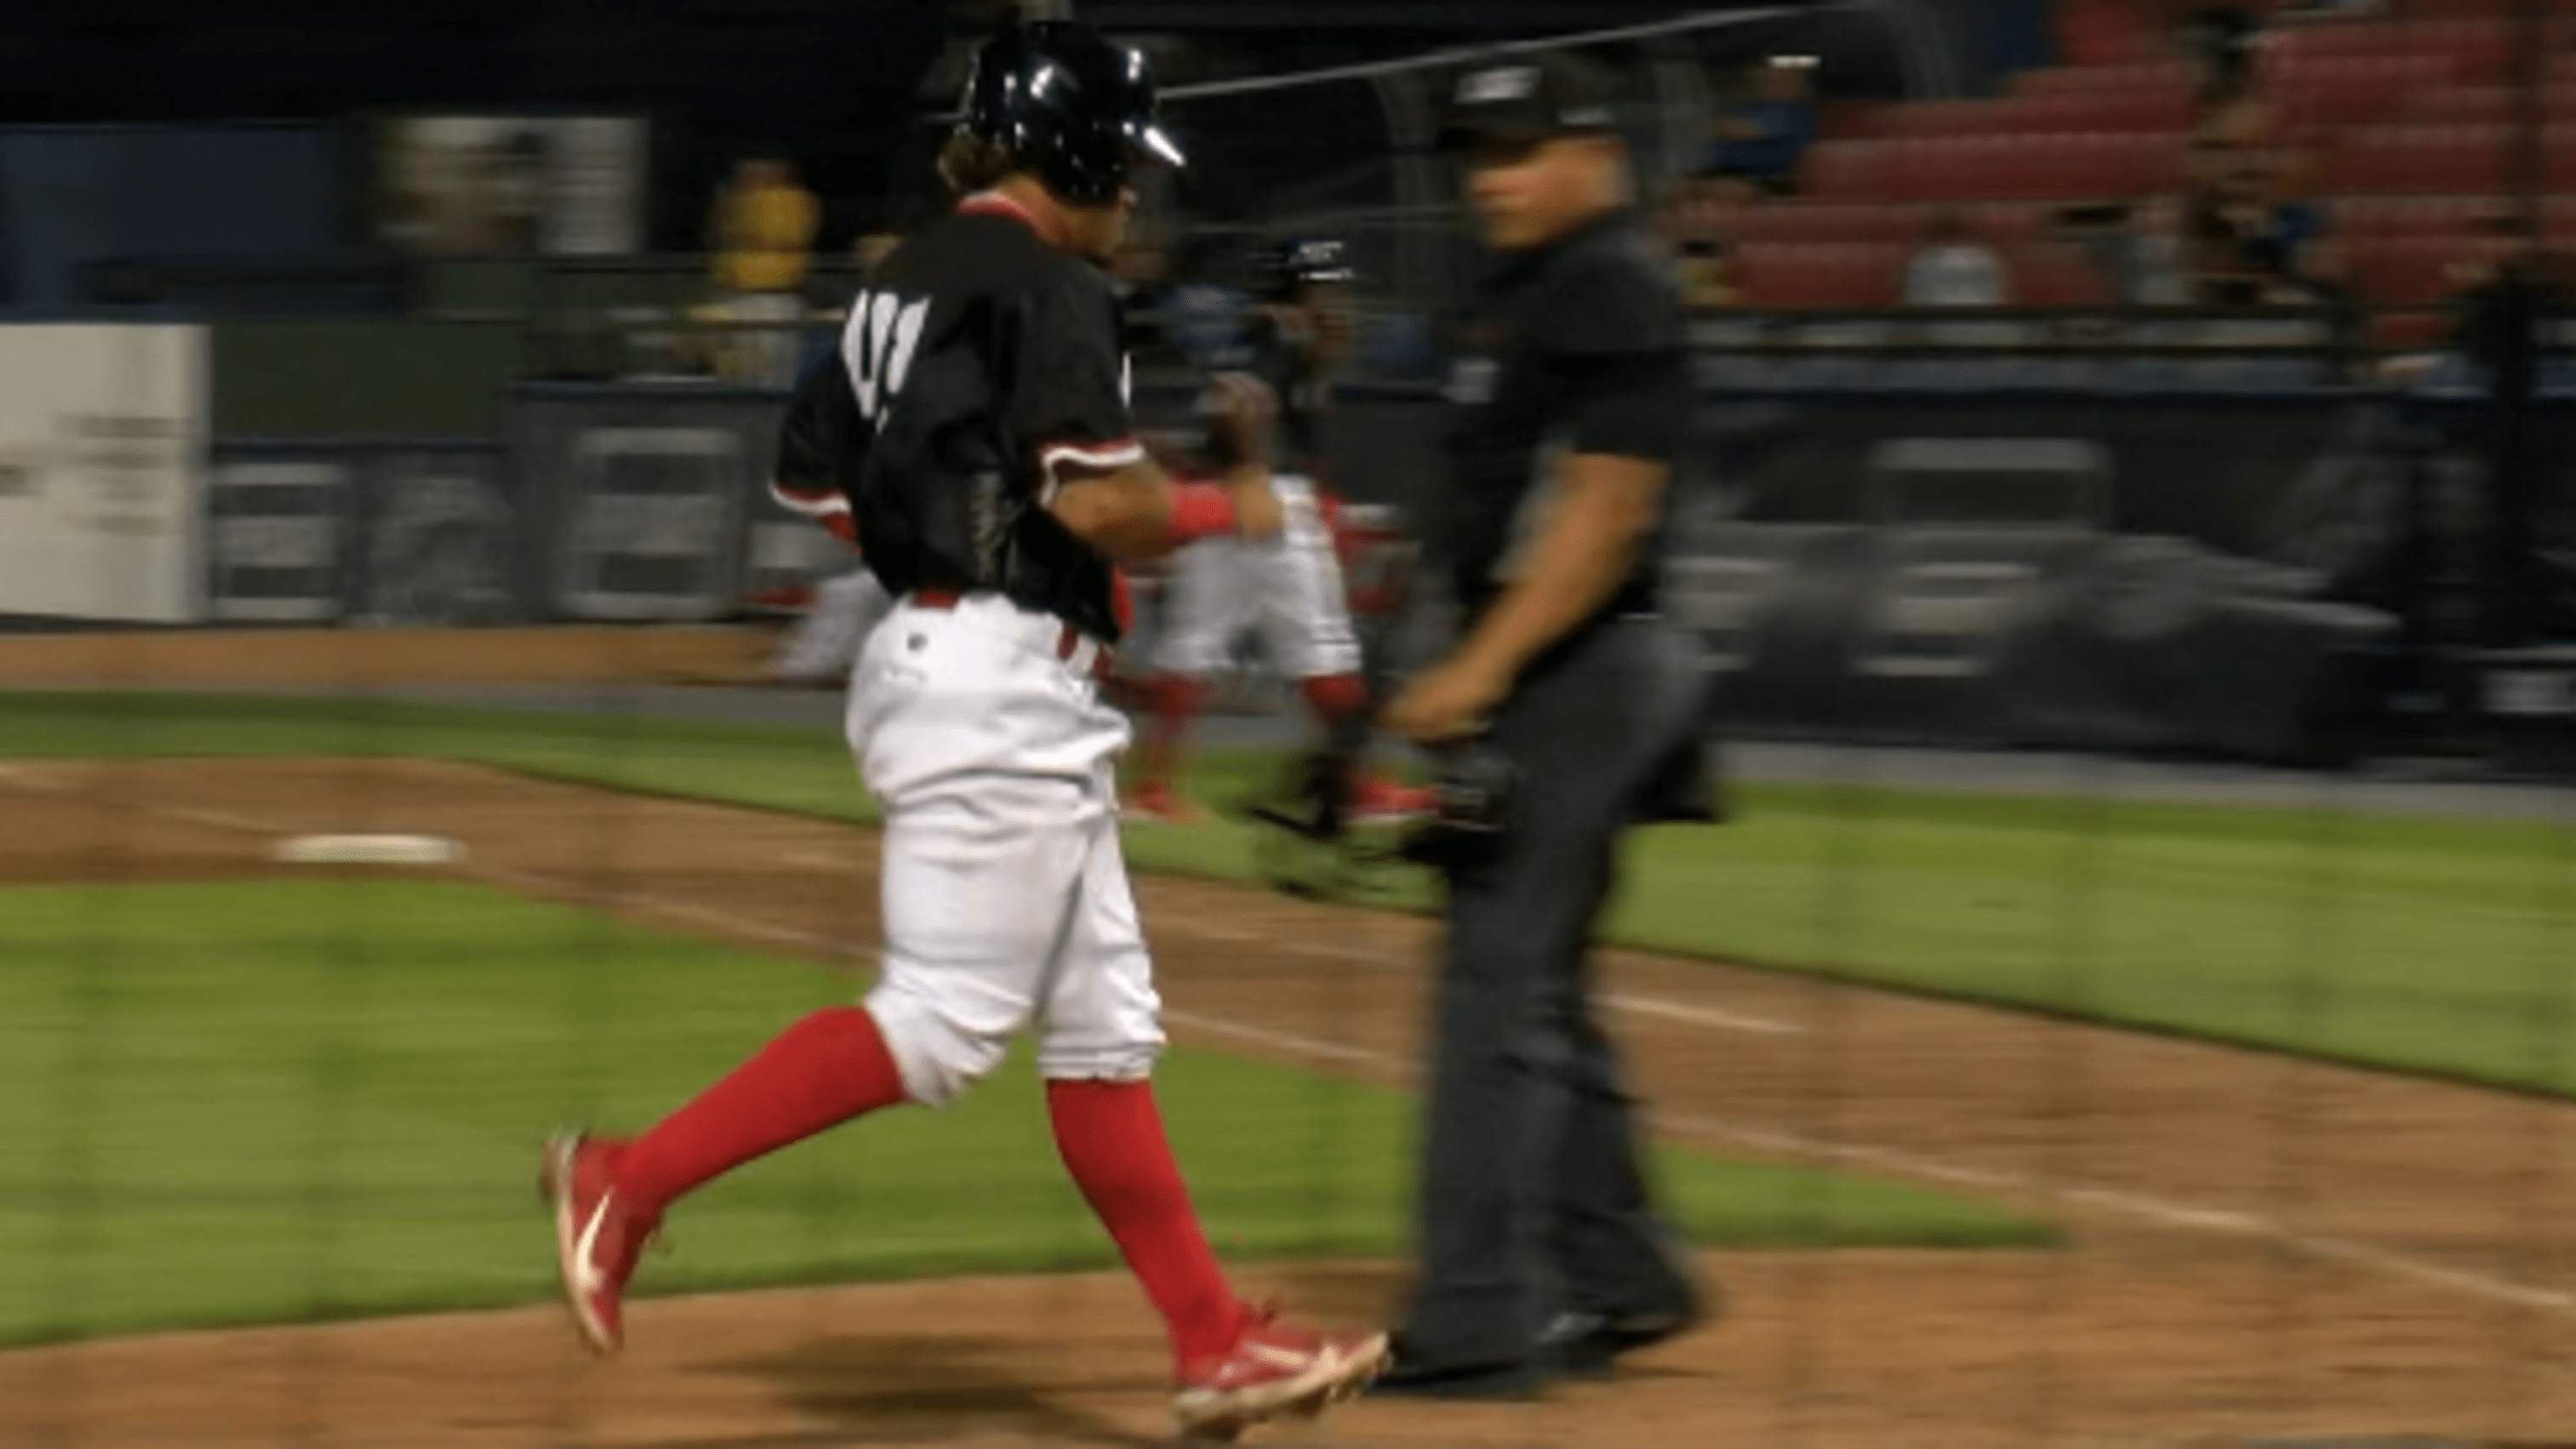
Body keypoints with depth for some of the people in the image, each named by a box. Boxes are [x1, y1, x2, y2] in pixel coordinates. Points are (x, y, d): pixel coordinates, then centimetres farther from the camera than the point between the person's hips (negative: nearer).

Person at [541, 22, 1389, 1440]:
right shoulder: (1048, 285, -12)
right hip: (1003, 676, -10)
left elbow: (815, 479, 18)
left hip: (920, 651, 10)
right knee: (944, 1017, -9)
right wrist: (1223, 511, -3)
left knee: (1105, 1020, 11)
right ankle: (634, 1178, -10)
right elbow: (1097, 502, -20)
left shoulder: (902, 282, 15)